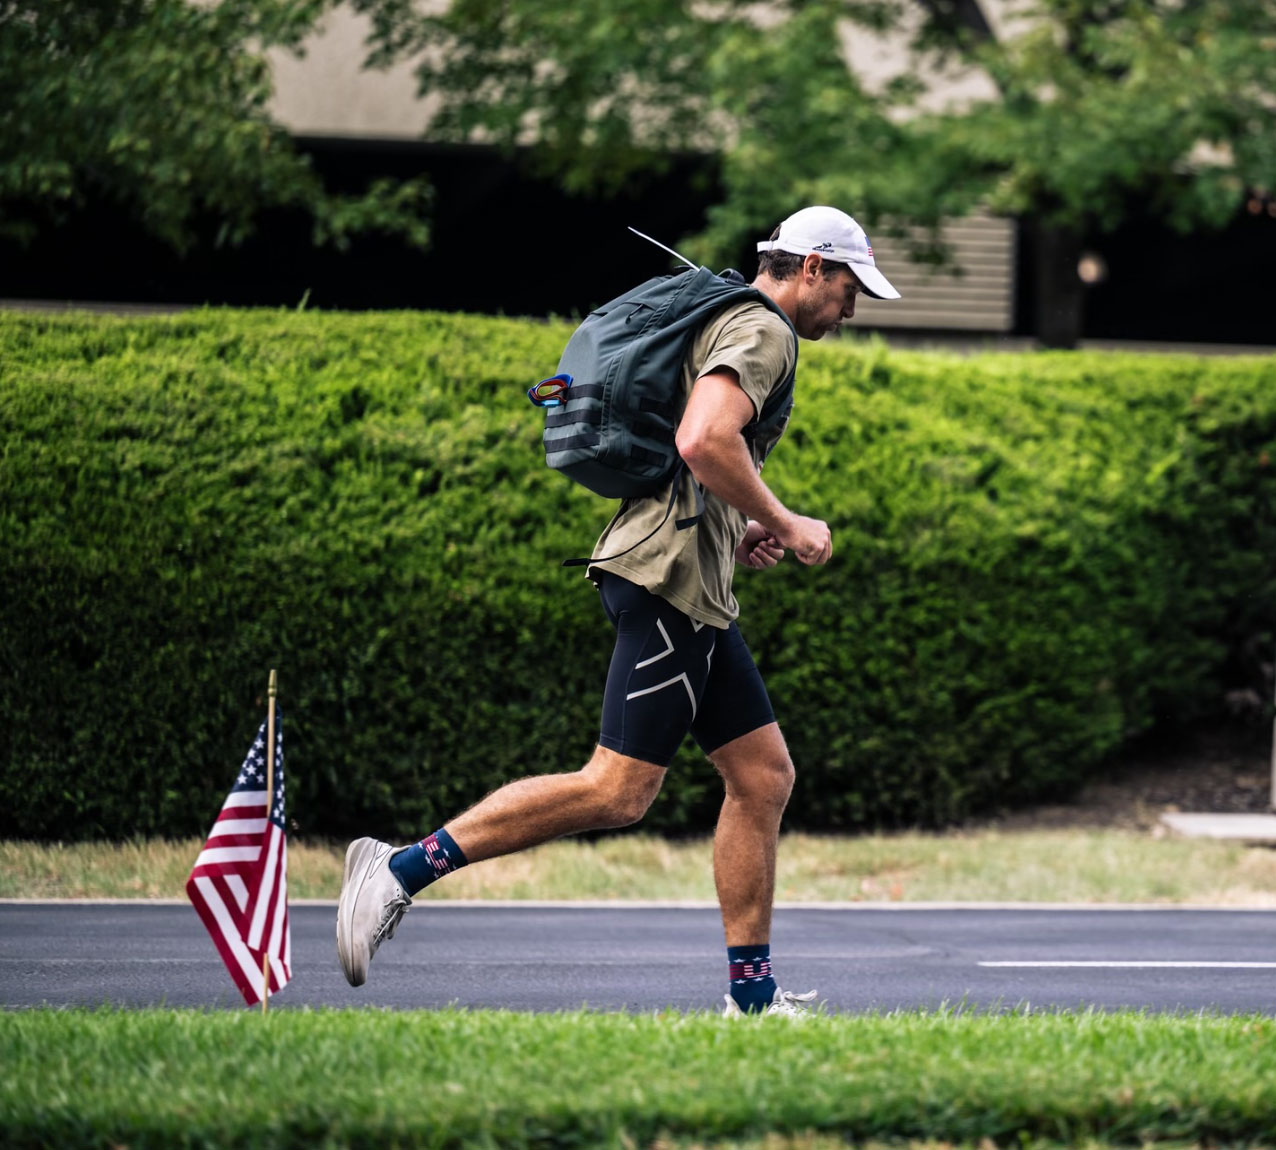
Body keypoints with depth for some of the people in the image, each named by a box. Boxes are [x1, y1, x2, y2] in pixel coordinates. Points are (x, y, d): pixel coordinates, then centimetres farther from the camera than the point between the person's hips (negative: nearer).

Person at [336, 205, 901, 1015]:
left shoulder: (726, 323, 24)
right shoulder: (762, 329, -8)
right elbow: (703, 440, -24)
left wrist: (740, 530, 19)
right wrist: (783, 524, -13)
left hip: (696, 593, 11)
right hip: (672, 579, -11)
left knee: (764, 775, 10)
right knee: (617, 792, -14)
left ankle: (753, 996, 11)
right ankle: (403, 869, -15)